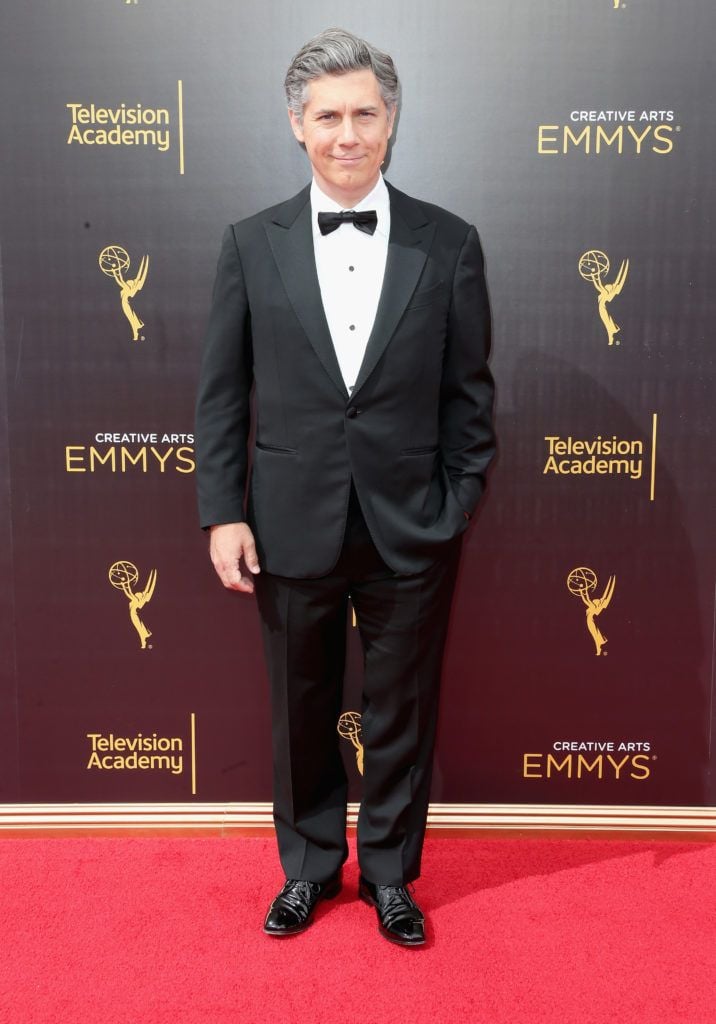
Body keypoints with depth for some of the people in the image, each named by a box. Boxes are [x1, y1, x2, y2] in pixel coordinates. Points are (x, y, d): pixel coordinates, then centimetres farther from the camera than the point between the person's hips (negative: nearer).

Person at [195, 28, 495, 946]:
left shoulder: (449, 244, 0)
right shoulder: (251, 244, 2)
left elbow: (469, 392, 2)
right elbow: (221, 392, 2)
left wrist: (457, 509, -2)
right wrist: (222, 512, -3)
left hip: (411, 534, 0)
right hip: (292, 530, 1)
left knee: (401, 715, 13)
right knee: (301, 717, 16)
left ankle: (390, 872, 37)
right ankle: (309, 867, 40)